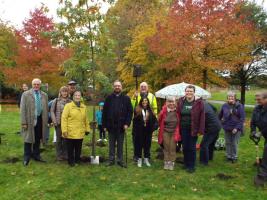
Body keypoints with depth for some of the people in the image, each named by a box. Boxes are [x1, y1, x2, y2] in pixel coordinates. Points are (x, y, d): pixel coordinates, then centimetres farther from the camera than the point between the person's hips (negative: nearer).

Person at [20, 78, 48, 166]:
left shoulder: (44, 95, 6)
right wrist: (24, 122, -10)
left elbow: (46, 109, 9)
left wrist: (46, 121, 5)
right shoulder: (26, 94, -3)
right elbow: (22, 109, -6)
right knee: (28, 139, 5)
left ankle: (36, 155, 28)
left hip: (40, 119, 3)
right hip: (30, 120, -3)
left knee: (38, 139, 14)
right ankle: (27, 157, 19)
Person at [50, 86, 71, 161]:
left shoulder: (70, 101, 3)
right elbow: (52, 111, 1)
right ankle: (59, 155, 18)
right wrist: (54, 121, -7)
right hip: (58, 123, -1)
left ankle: (65, 154, 20)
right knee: (59, 139, 6)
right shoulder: (56, 101, 1)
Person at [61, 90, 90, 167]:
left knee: (78, 148, 11)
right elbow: (64, 118, -8)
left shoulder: (84, 107, 10)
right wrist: (64, 130, -13)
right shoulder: (68, 106, -4)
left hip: (80, 133, 4)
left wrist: (87, 129, 13)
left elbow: (86, 119, 15)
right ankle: (71, 161, 23)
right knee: (70, 148, 8)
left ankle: (77, 160, 27)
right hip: (70, 132, -3)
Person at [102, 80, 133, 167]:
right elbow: (104, 112, 2)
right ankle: (111, 160, 23)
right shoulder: (109, 98, 3)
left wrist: (127, 123, -10)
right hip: (111, 125, 1)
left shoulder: (126, 98, 2)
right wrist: (104, 125, -3)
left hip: (121, 126, 0)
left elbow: (130, 111, -1)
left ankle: (120, 160, 21)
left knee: (120, 145, 10)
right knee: (111, 144, 12)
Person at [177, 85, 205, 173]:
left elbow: (202, 116, -9)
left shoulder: (199, 102, -8)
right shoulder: (181, 101, 2)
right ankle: (186, 164, 28)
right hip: (183, 128, 3)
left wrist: (201, 129, -12)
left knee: (192, 147, 5)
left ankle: (192, 166, 20)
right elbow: (178, 114, 4)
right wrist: (178, 127, 0)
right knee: (185, 147, 11)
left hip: (193, 128, -3)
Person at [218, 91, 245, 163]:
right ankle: (228, 156, 28)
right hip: (227, 128, 3)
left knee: (234, 143, 6)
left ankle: (234, 157, 23)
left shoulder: (239, 106, -10)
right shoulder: (224, 106, -1)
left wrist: (237, 128, -17)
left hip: (236, 128, -3)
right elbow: (220, 116, 13)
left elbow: (242, 118, -11)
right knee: (228, 143, 12)